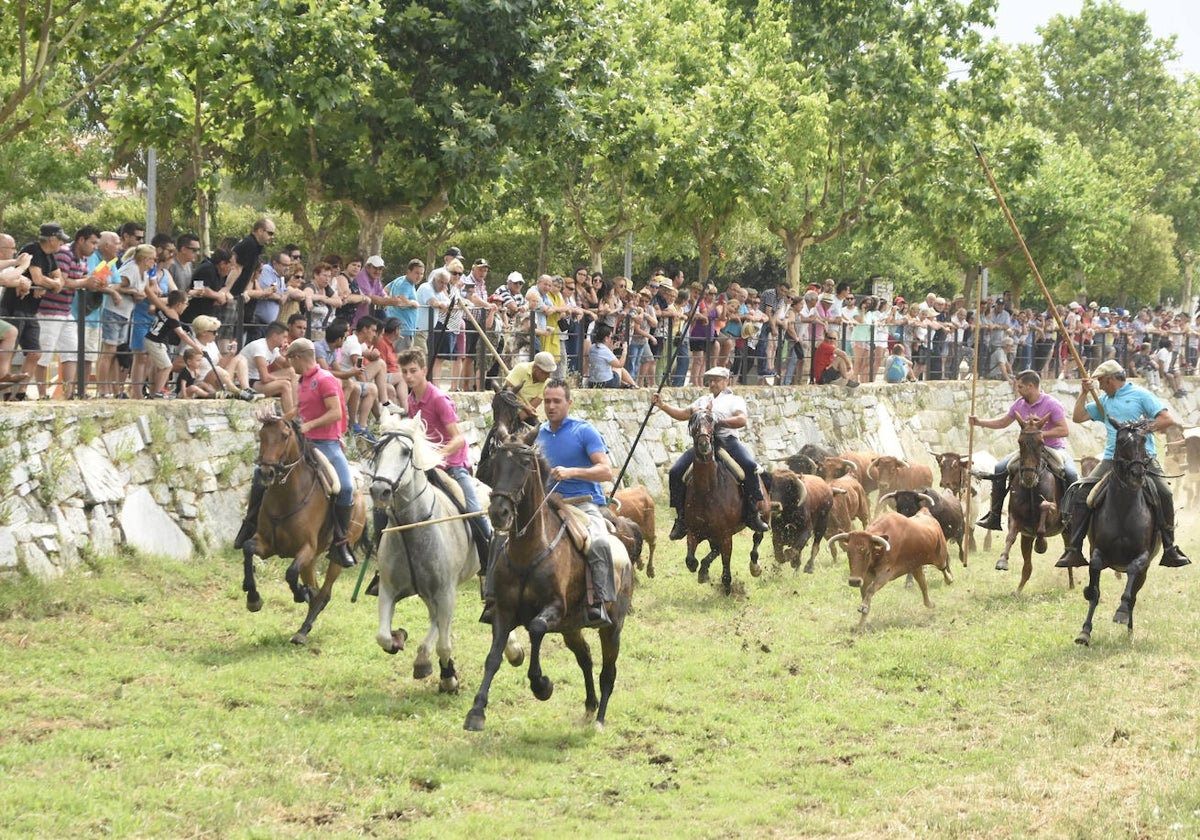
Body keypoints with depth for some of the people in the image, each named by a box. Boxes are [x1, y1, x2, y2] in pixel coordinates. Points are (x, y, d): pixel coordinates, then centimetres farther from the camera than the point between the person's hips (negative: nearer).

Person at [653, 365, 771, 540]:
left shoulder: (734, 400, 12)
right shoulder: (703, 400, 29)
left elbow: (742, 420, -5)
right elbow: (683, 414, 26)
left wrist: (718, 421, -13)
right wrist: (662, 405, 14)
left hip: (727, 441, -4)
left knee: (749, 465, -31)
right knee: (675, 472, -13)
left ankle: (754, 514, -24)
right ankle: (681, 517, -6)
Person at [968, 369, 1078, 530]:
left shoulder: (1052, 404, -15)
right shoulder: (1020, 404, 5)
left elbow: (1065, 430, -20)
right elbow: (1003, 422, 18)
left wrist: (1042, 434, -27)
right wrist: (978, 422, 10)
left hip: (1054, 449, -6)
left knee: (1071, 473, -33)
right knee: (1000, 468, -9)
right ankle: (994, 517, -3)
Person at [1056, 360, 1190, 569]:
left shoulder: (1140, 395, 2)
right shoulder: (1104, 401, 20)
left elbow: (1167, 419, -5)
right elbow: (1078, 417, 20)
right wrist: (1084, 392, 12)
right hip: (1112, 460, 5)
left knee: (1164, 493, -26)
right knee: (1081, 493, -12)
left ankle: (1170, 549, -14)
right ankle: (1074, 550, -11)